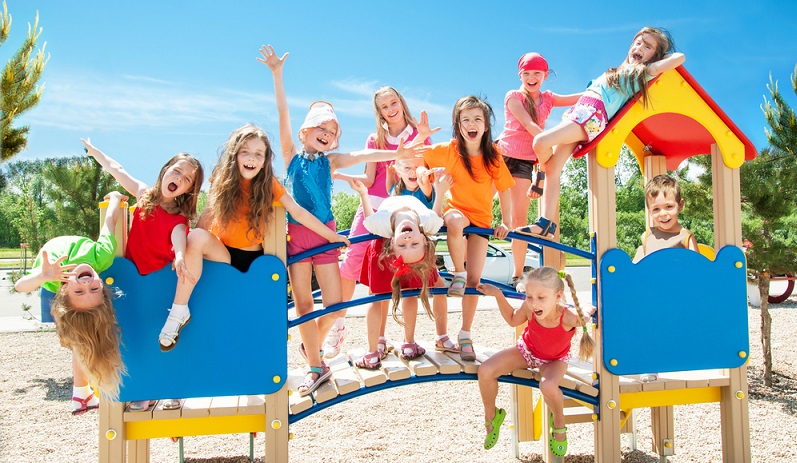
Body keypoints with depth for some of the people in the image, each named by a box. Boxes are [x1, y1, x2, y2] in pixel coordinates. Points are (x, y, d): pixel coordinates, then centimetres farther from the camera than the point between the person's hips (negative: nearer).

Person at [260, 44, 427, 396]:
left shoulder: (331, 162, 7)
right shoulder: (292, 155, 4)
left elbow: (364, 155, -9)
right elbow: (283, 113, -2)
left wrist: (396, 154, -26)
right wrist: (277, 74, -6)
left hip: (325, 234, 2)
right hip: (296, 234, -1)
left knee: (335, 305, -1)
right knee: (303, 304, 1)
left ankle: (311, 345, 28)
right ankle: (317, 368, 12)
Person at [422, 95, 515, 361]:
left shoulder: (493, 154, -7)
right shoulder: (448, 150, -12)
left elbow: (503, 189, 0)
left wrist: (505, 223, -7)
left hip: (482, 218, 2)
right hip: (456, 210, -2)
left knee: (474, 279, -3)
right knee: (455, 221, -41)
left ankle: (465, 335, 12)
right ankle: (458, 273, -16)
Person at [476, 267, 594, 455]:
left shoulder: (570, 317, -38)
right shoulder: (528, 308, -32)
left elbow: (588, 318, -10)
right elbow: (513, 320, -5)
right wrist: (498, 295, -13)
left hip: (555, 359, -3)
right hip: (527, 350, 3)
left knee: (548, 386, -37)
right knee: (485, 371, -16)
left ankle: (558, 424, -2)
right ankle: (491, 416, 13)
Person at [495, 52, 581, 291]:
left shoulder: (547, 99, 10)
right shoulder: (513, 97, -3)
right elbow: (529, 124, -17)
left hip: (526, 162, 3)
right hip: (501, 154, -3)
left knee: (519, 219, 1)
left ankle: (517, 276, 7)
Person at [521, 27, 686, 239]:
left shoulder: (645, 71, 4)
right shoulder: (621, 71, 28)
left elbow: (680, 57, -5)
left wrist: (663, 53, 11)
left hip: (593, 115, -8)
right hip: (580, 111, 8)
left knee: (541, 142, -25)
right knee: (553, 170, -4)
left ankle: (542, 174, 7)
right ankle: (546, 224, -4)